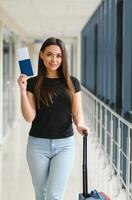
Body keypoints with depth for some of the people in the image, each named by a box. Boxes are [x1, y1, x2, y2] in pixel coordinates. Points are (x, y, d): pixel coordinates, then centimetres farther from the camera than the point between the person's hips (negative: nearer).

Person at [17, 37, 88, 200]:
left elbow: (77, 112, 4)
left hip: (65, 144, 0)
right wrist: (22, 90, -15)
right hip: (38, 144, 0)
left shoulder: (72, 83, 4)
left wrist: (80, 125, -17)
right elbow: (29, 117, -6)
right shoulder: (32, 83, 1)